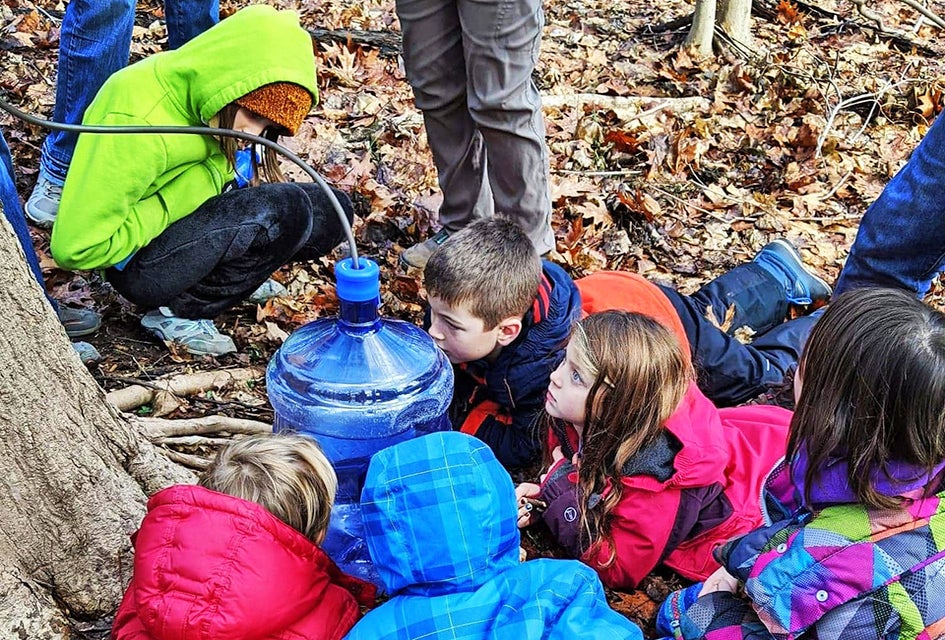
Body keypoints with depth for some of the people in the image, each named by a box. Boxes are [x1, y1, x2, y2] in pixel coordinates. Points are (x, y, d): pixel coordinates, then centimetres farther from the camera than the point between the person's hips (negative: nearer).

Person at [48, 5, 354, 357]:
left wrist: (226, 171, -9)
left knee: (331, 211, -3)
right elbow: (75, 248, -29)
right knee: (286, 209, -27)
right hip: (138, 263, -8)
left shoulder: (194, 85, -6)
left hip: (184, 228, 8)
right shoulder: (137, 122, -30)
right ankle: (180, 311, -13)